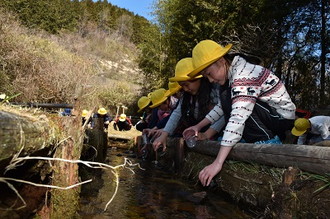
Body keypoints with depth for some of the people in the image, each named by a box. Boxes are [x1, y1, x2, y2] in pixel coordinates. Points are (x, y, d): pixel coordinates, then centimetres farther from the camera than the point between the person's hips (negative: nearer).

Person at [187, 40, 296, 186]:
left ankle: (267, 140, -14)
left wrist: (217, 163, -40)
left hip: (283, 117, -10)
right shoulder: (232, 73, 3)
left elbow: (237, 119, -37)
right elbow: (222, 107, 12)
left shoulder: (243, 76, -27)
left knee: (228, 97, -24)